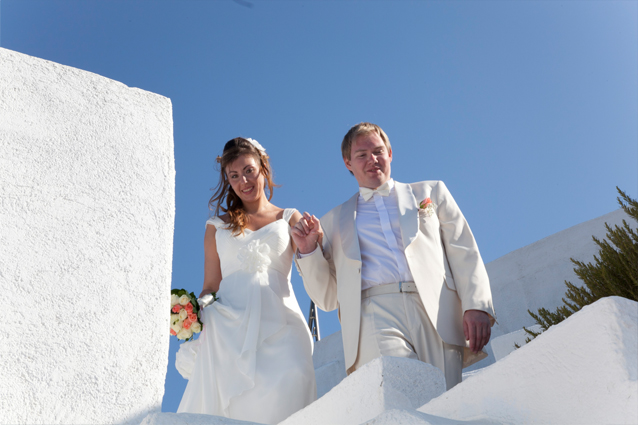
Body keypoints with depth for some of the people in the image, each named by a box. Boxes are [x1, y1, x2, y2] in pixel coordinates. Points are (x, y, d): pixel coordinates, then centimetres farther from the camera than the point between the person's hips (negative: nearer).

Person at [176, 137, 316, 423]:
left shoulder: (290, 219, 17)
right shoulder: (217, 227, 19)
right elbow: (210, 285, 16)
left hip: (278, 322, -1)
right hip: (227, 325, 1)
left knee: (286, 386, -26)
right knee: (228, 399, -17)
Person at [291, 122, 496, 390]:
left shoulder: (432, 192, 24)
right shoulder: (333, 221, 23)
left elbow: (465, 255, 14)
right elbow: (327, 299, 21)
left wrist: (477, 306, -3)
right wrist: (309, 251, 5)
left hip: (436, 312, 1)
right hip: (375, 315, -1)